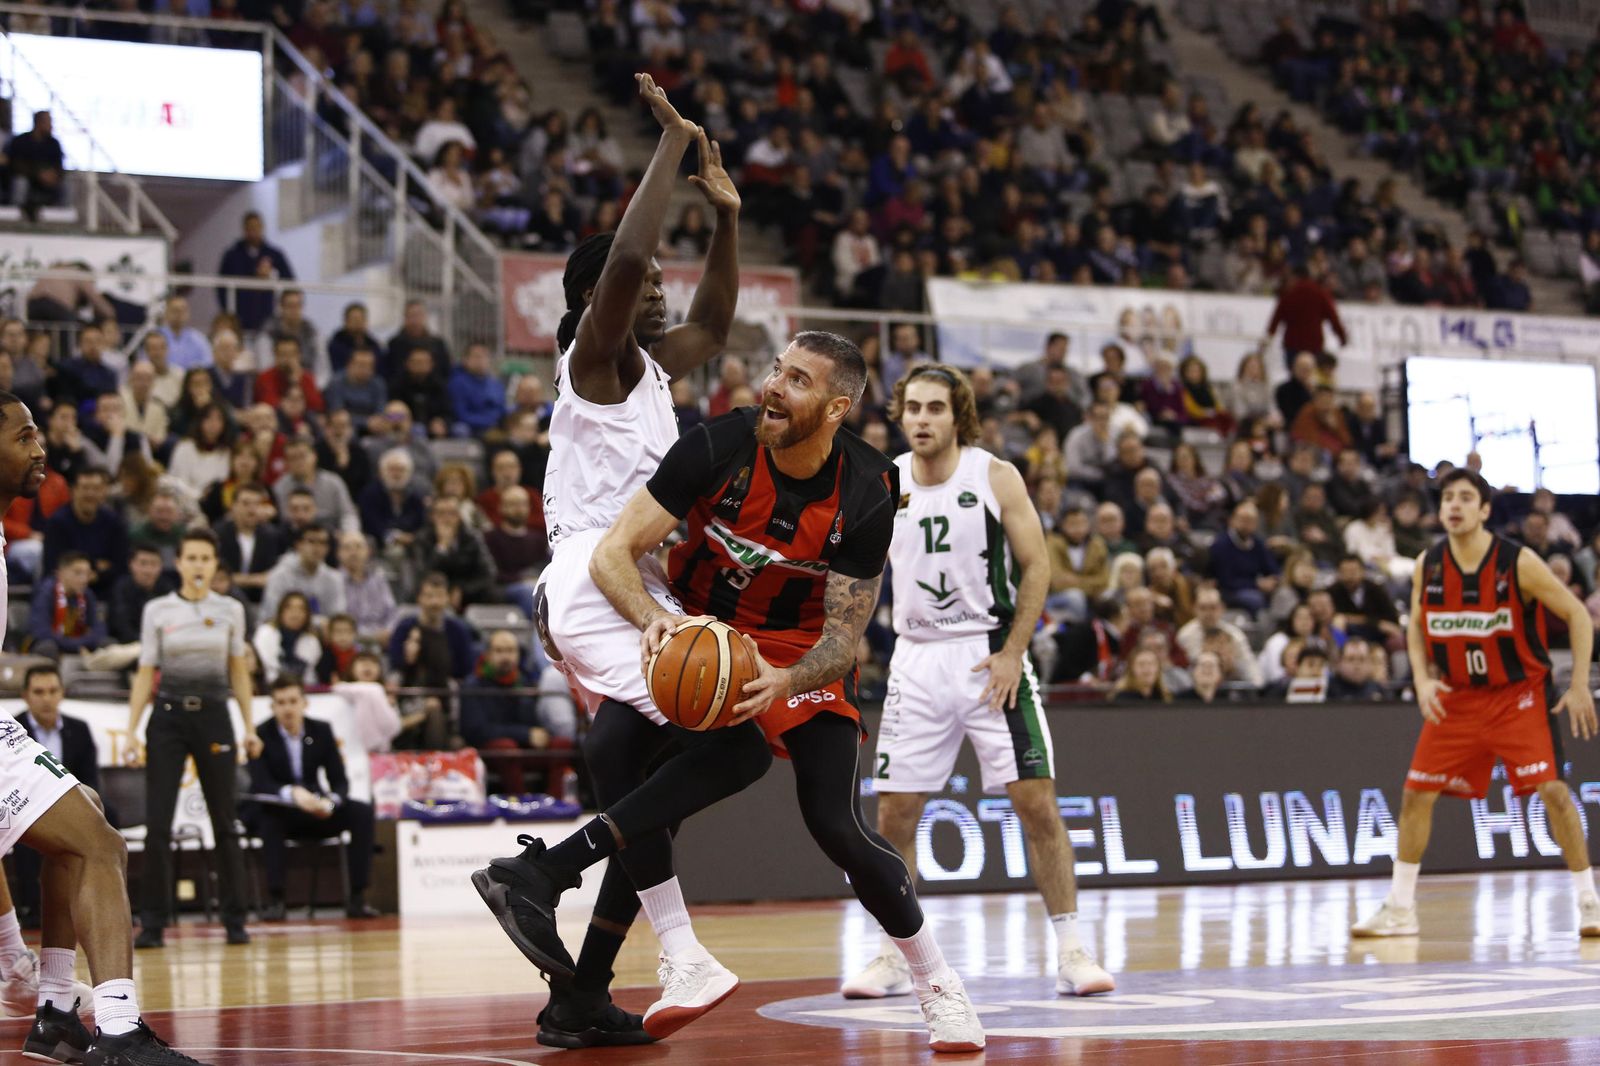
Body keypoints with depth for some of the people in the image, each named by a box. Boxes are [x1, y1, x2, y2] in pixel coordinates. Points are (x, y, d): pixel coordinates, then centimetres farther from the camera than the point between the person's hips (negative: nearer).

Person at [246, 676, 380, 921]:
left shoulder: (321, 731, -1)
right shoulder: (261, 735, -12)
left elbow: (340, 781, -4)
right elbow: (260, 784, -24)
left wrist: (330, 803, -28)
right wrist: (292, 793, -45)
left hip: (313, 809, 4)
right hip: (275, 810, -4)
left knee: (362, 813, -18)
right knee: (270, 815, -38)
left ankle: (357, 898, -19)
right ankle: (274, 899, -36)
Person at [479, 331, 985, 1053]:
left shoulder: (865, 499, -22)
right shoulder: (721, 447, -23)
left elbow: (843, 638, -18)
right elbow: (613, 554, -21)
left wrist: (786, 683, -39)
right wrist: (655, 618, -41)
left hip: (800, 649, 1)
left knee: (836, 825, -14)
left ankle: (937, 985, 6)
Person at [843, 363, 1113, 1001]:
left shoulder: (994, 476, -5)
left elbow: (1036, 566, -4)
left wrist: (1012, 653, -12)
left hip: (989, 655, -3)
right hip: (917, 658, 3)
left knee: (1036, 801, -8)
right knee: (894, 813, 1)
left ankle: (1070, 952, -1)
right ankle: (893, 957, 13)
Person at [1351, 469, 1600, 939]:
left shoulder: (1519, 563, -17)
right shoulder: (1427, 566, -5)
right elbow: (1416, 626, 11)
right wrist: (1422, 679, -6)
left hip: (1520, 693, -4)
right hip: (1457, 697, 4)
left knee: (1552, 789, -15)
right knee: (1416, 793, 1)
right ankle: (1399, 909, 12)